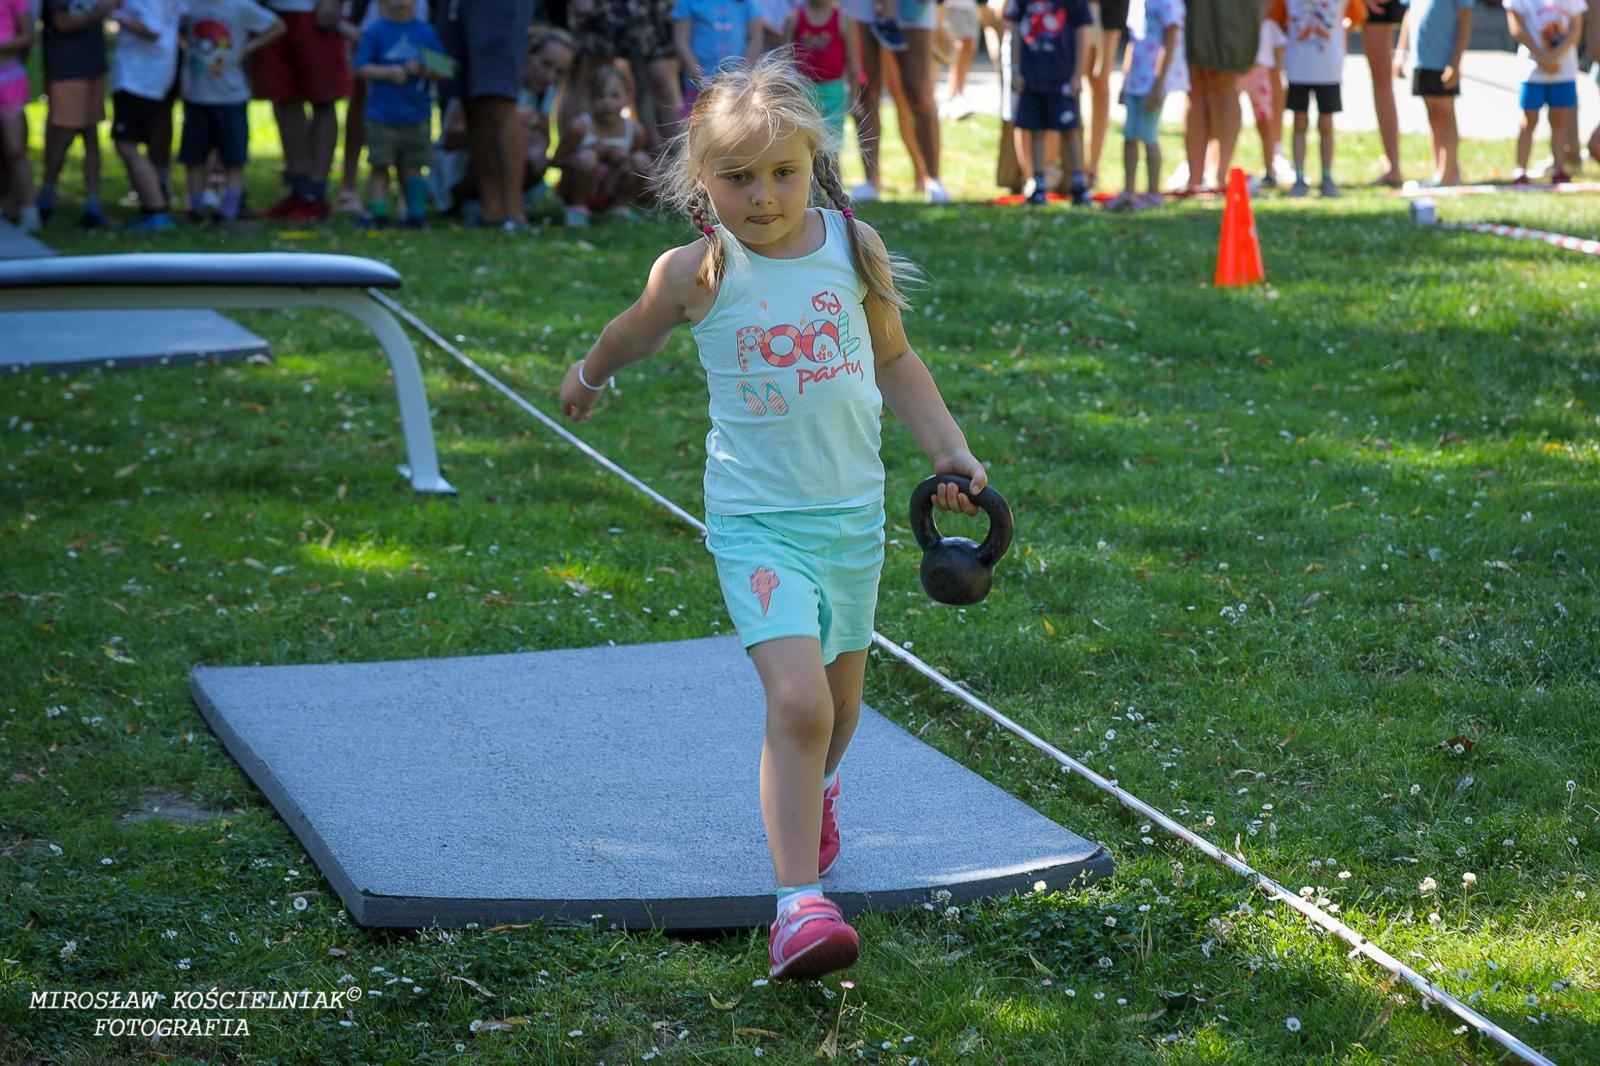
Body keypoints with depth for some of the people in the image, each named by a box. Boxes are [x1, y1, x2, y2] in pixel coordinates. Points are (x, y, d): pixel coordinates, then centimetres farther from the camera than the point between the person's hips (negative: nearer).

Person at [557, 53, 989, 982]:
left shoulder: (853, 246, -2)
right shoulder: (698, 273, -10)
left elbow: (895, 360, 14)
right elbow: (632, 337, 13)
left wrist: (951, 451, 8)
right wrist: (589, 379, 30)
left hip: (854, 511, 4)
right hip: (757, 518, -4)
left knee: (840, 699, 19)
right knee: (797, 699, -21)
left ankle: (813, 790, 53)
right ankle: (800, 902, -18)